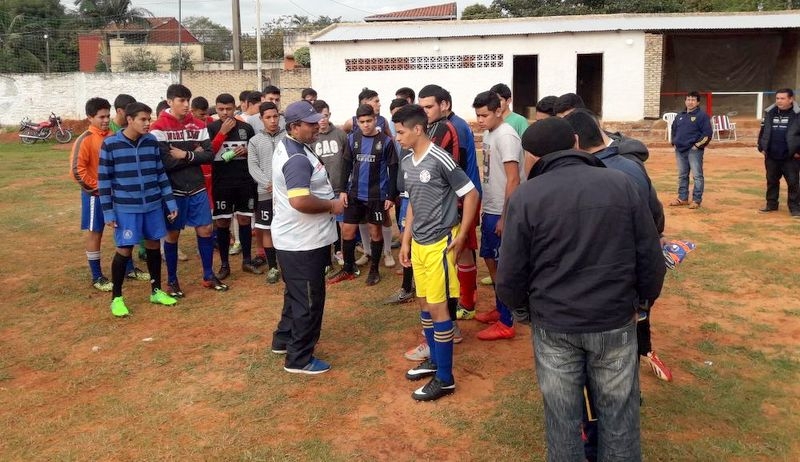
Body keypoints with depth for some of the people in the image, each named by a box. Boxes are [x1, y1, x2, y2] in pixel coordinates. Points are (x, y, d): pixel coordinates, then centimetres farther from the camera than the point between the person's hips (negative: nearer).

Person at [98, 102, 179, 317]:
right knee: (124, 249, -1)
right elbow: (104, 180, -4)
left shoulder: (152, 142, 3)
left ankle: (156, 291, 28)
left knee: (154, 245, 12)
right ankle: (116, 298, 15)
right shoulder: (110, 144, -8)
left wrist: (170, 203, 6)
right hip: (125, 208, -4)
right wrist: (108, 212, -7)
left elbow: (161, 174, 9)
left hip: (153, 205, 4)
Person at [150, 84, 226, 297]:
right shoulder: (159, 128, -10)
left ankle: (209, 276, 21)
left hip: (197, 187, 4)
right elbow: (163, 162, -19)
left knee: (205, 229, 7)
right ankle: (172, 280, 20)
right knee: (172, 234, 6)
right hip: (173, 189, -4)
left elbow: (209, 155, -2)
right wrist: (194, 155, -11)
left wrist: (185, 155, -15)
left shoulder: (198, 125, 5)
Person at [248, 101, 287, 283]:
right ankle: (272, 267, 17)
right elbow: (253, 167, -1)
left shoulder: (288, 137, 3)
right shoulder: (255, 141, 6)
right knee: (267, 230, 6)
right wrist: (268, 184, -15)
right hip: (266, 193, 1)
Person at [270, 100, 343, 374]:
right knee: (309, 299, 2)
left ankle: (284, 339, 40)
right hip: (303, 242, -11)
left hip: (295, 238, 11)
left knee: (296, 293, 25)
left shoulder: (287, 147, 10)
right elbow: (299, 201, -35)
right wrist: (332, 205, -20)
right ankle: (299, 358, 14)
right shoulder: (297, 159, -24)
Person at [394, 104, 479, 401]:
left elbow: (471, 195, -13)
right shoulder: (407, 163, 7)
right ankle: (434, 359, 34)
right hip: (418, 243, 8)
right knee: (424, 304, 16)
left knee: (437, 307, -3)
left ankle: (445, 378, 7)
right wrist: (406, 240, 16)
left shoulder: (440, 159, -17)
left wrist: (461, 236, -12)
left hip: (440, 243, -8)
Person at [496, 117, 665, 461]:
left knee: (562, 416, 13)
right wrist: (645, 298, 17)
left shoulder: (526, 195, -10)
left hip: (553, 324, -1)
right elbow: (651, 258, -1)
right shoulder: (621, 184, -4)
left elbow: (510, 274, -8)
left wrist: (522, 311, 11)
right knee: (619, 413, 16)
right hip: (615, 321, 2)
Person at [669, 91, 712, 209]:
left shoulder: (702, 115, -5)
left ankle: (696, 200, 0)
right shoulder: (680, 115, 15)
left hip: (694, 150, -7)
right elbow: (674, 130, 27)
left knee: (697, 176, -4)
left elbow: (707, 133, -10)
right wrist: (674, 143, 15)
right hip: (680, 150, 7)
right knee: (682, 176, 13)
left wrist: (697, 145, -13)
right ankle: (682, 198, 22)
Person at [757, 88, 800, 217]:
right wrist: (761, 148, 8)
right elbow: (763, 131, 15)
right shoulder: (769, 113, 7)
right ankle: (771, 204, 27)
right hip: (771, 156, 5)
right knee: (771, 181, 14)